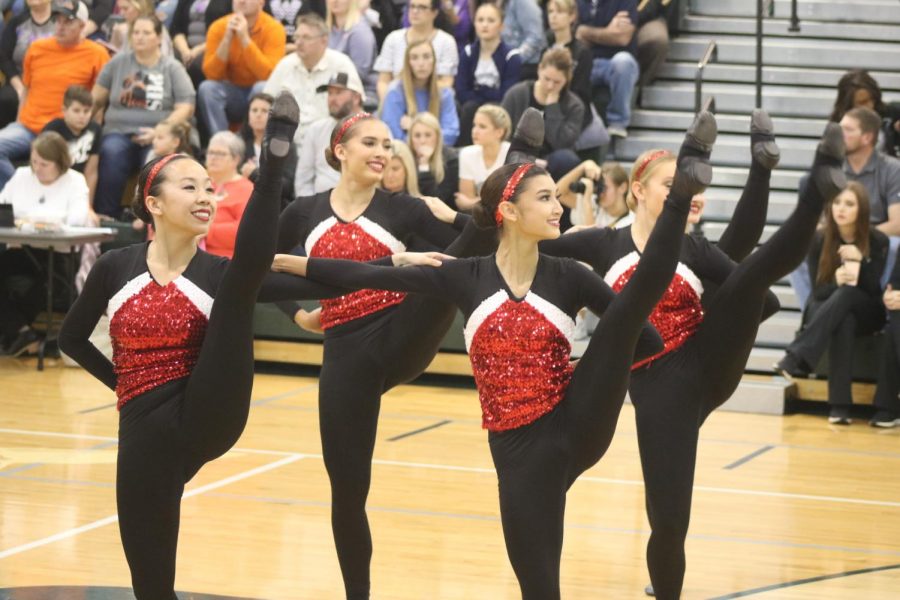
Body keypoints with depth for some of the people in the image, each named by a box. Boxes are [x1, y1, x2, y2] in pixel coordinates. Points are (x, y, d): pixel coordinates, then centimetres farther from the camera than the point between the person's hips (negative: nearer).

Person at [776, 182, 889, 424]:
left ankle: (797, 357, -47)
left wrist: (859, 260, -29)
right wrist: (836, 280, -32)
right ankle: (840, 405, -48)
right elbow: (818, 290, -8)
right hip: (826, 309, 1)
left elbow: (874, 289, -12)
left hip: (866, 314, -1)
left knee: (847, 293, -37)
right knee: (844, 322, -38)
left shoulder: (877, 241, -9)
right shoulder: (819, 240, -6)